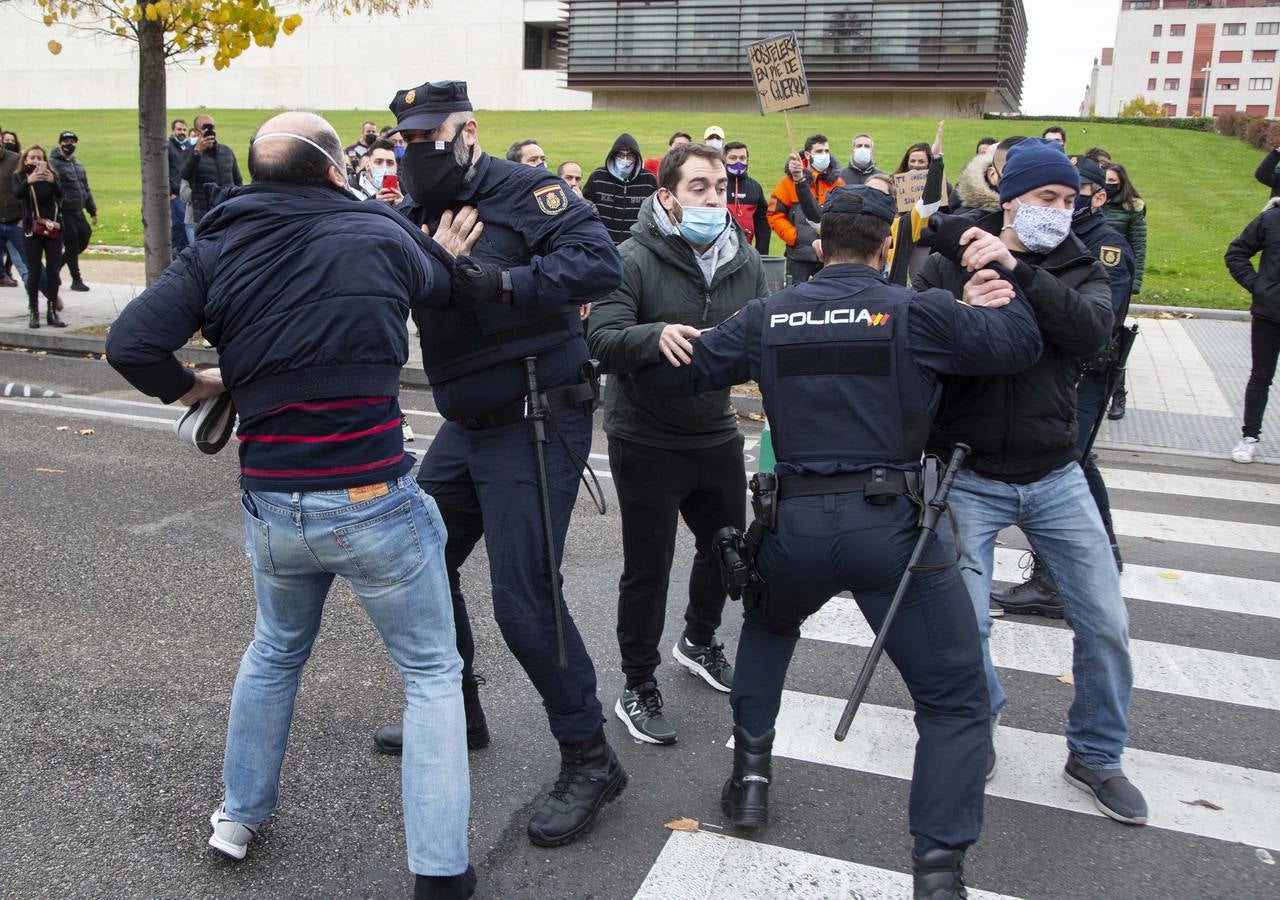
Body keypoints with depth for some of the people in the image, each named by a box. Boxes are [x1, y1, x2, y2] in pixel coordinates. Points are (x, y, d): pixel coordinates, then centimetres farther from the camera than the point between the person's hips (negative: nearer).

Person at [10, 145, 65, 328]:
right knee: (34, 271, -1)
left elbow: (60, 194, -12)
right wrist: (28, 181, -34)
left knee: (53, 270, 0)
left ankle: (52, 312, 5)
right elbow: (16, 194, -16)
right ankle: (34, 313, 3)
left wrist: (52, 181, -33)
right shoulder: (18, 176, 4)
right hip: (31, 229, -1)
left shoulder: (53, 174, 6)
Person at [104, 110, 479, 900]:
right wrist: (444, 255, 31)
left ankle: (241, 814, 45)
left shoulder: (219, 250, -1)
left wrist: (189, 386, 10)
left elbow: (130, 344, -7)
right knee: (432, 672, 13)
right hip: (374, 504, -4)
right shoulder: (382, 235, -7)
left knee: (276, 650, 31)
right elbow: (440, 288, 12)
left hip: (272, 508, 4)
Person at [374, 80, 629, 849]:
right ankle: (455, 710, 35)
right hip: (466, 424, 8)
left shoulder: (524, 191, -11)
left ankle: (590, 760, 5)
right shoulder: (413, 217, 11)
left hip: (536, 422, -8)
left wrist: (500, 281, -31)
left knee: (523, 595, -11)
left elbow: (601, 263, -24)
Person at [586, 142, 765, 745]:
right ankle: (638, 689, 23)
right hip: (646, 441, -5)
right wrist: (657, 335, -44)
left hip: (715, 434, 6)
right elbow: (601, 343, -26)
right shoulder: (635, 259, -16)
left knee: (726, 548, 21)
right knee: (648, 568, 3)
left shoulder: (745, 261, 0)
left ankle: (699, 641, 49)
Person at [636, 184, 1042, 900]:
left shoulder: (768, 317, 7)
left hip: (796, 524, 4)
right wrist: (1002, 286, 19)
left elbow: (677, 369, 12)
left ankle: (752, 767, 32)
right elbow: (1021, 343, 1)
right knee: (956, 699, 9)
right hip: (892, 524, -3)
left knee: (769, 624, 36)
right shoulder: (914, 312, -2)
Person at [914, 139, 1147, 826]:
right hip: (968, 478, -2)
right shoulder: (948, 266, -4)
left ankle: (1096, 755, 28)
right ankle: (979, 720, 29)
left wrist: (1015, 270, -27)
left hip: (1054, 476, 3)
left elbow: (1092, 331, -20)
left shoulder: (1080, 272, 3)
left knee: (1105, 621, 4)